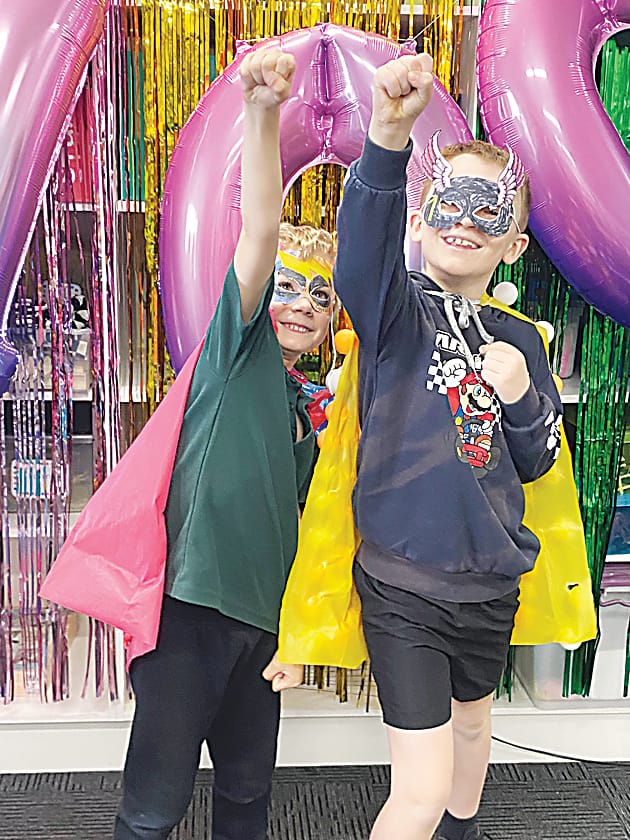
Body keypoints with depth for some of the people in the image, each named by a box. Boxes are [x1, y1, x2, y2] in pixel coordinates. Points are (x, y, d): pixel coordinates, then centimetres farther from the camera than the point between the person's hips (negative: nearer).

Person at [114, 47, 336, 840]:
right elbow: (259, 234, -16)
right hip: (192, 602, -6)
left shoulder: (309, 409, 15)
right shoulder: (238, 347, -1)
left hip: (262, 617, 7)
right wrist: (261, 113, -30)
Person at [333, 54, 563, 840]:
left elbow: (538, 460, 9)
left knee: (472, 718, 29)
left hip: (492, 580, 6)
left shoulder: (520, 339, 4)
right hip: (402, 584, -6)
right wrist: (387, 141, -51)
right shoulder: (396, 311, -11)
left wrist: (522, 394, -13)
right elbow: (364, 251, -34)